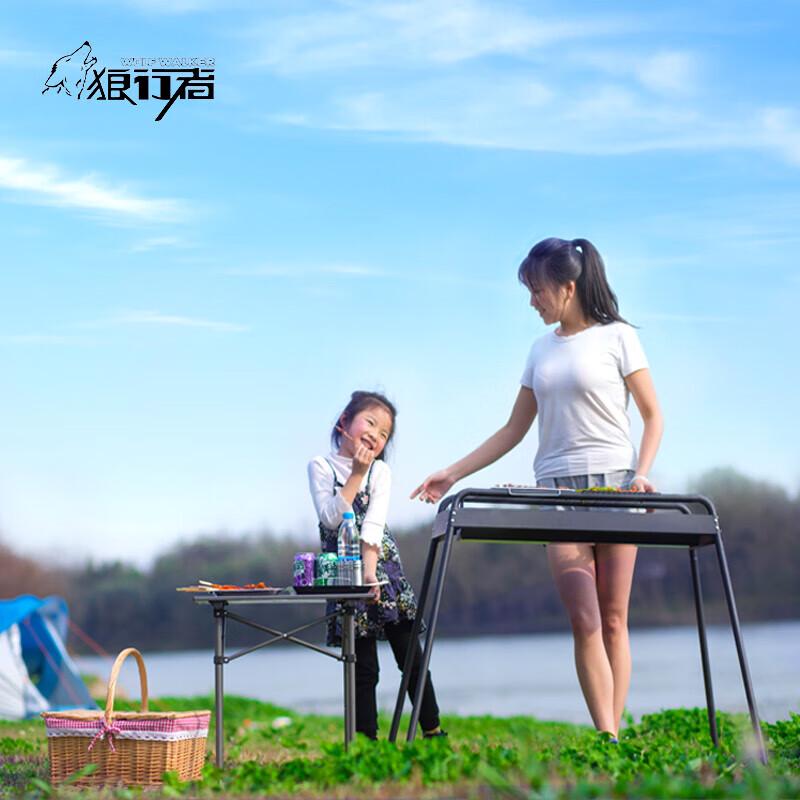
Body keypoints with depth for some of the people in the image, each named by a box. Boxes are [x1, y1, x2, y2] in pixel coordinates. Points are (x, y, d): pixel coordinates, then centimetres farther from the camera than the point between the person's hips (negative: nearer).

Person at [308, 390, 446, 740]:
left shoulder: (380, 471, 4)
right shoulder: (321, 466, 1)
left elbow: (373, 523, -9)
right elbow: (330, 517, -12)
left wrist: (370, 568, -22)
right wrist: (356, 475, -16)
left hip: (382, 565, 2)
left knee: (411, 657, 2)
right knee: (363, 668, -1)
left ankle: (432, 731, 9)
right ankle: (367, 739, 3)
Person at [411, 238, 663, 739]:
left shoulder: (616, 336, 2)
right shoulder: (541, 350, 16)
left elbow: (653, 416, 3)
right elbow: (514, 430, 19)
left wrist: (642, 473, -13)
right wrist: (454, 474, 15)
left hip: (614, 485, -3)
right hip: (557, 491, 3)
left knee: (614, 619, -3)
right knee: (585, 620, -9)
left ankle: (613, 739, -1)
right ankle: (606, 740, -14)